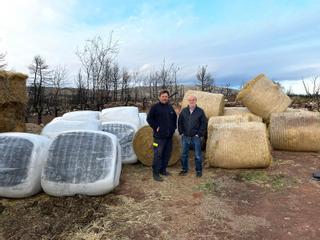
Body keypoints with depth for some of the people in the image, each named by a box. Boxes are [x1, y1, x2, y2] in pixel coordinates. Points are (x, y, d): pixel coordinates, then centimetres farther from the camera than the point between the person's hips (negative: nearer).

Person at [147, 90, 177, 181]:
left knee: (167, 153, 13)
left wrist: (174, 127, 14)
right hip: (159, 135, -6)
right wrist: (155, 127, -12)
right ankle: (155, 173, 6)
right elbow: (149, 118, -10)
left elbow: (174, 117, 23)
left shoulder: (170, 107, 11)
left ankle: (163, 169, 28)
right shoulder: (155, 107, -7)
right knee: (158, 154, -4)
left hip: (169, 135, 7)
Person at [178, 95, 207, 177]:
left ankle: (199, 171, 20)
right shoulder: (184, 111, 6)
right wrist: (181, 132, 3)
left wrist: (200, 134, -8)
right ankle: (184, 169, 27)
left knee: (198, 155, 5)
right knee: (184, 154, 11)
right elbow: (180, 122, 11)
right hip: (185, 137, 3)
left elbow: (204, 123, -2)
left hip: (196, 137, -3)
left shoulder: (200, 111, -2)